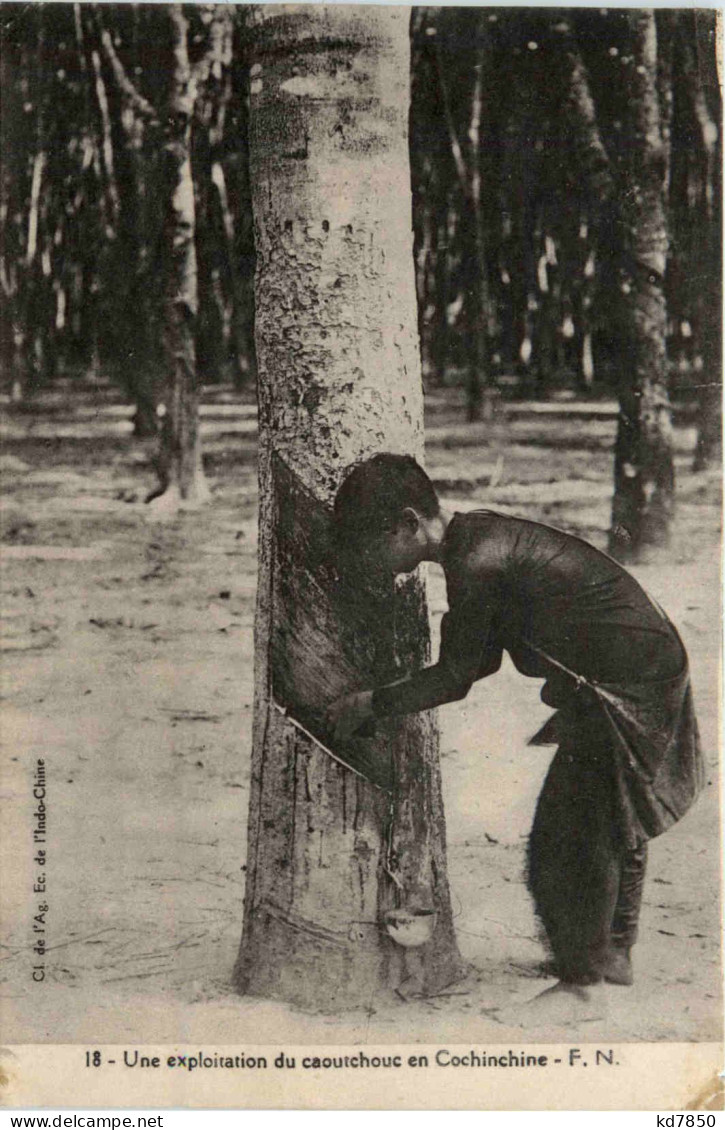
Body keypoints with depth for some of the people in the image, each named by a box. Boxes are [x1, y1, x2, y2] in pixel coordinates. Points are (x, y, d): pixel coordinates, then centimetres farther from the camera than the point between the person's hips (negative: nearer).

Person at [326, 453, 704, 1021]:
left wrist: (370, 703, -4)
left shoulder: (477, 562, -24)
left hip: (626, 688, -11)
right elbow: (482, 658, 15)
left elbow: (455, 676, -16)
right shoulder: (479, 535, 7)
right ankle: (615, 952, 37)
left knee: (567, 834, -2)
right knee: (614, 820, 22)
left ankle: (582, 979, 10)